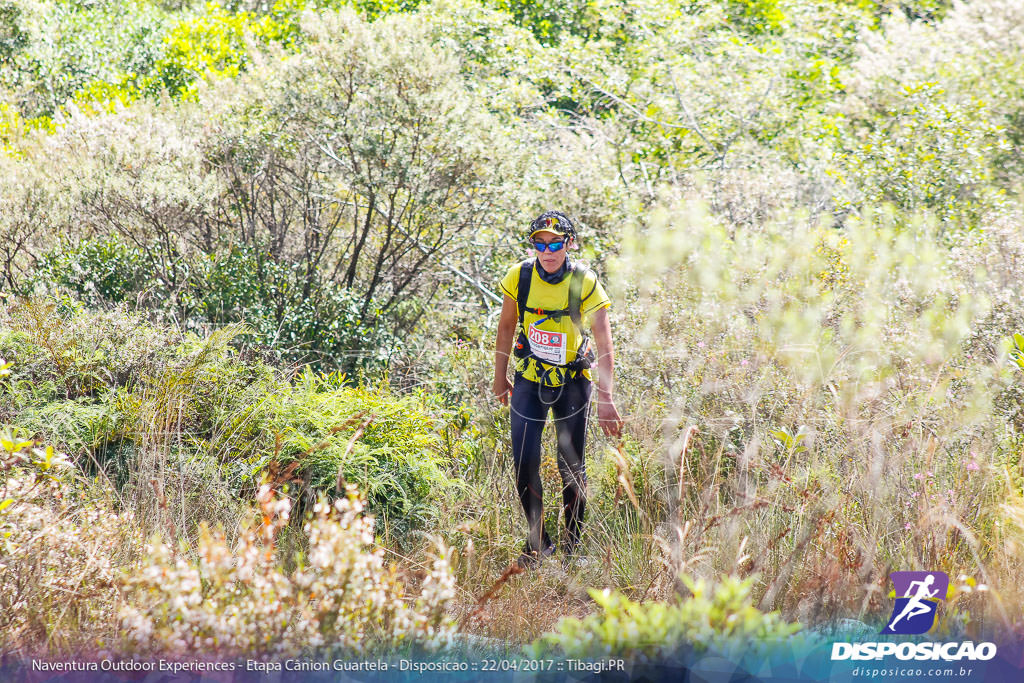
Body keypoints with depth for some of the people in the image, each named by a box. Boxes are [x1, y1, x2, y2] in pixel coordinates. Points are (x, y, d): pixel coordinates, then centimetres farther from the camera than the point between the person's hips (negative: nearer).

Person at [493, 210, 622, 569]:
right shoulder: (519, 276, -11)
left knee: (571, 466, 0)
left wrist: (606, 398, -30)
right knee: (525, 464, -5)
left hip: (573, 382, -2)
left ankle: (573, 544, 17)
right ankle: (537, 542, 14)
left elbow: (604, 342, -23)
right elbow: (506, 326, 5)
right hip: (530, 380, 2)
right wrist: (500, 377, 9)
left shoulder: (585, 282, -19)